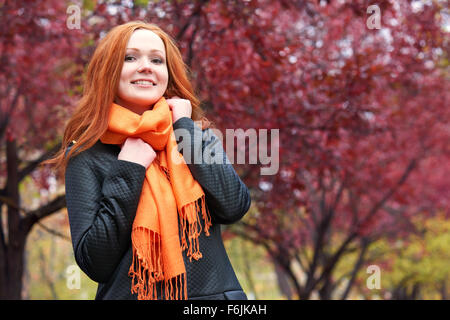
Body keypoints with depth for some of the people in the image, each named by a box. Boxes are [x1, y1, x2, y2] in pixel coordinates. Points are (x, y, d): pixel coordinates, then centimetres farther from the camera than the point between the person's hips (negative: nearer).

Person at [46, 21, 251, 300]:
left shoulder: (199, 135, 4)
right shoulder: (87, 154, -4)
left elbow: (235, 207, -12)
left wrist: (185, 127, -8)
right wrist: (128, 171, -15)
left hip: (214, 290, 2)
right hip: (131, 293, -2)